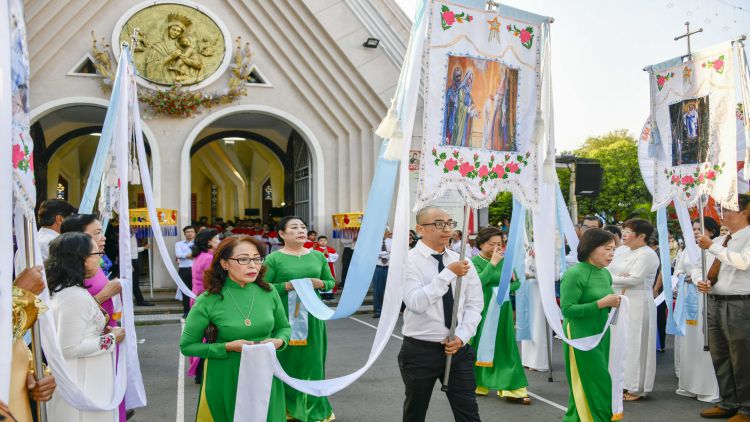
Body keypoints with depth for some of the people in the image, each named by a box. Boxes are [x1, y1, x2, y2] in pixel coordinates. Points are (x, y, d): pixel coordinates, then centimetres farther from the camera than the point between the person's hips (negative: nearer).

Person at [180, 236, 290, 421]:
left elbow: (284, 327, 11)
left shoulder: (269, 292, -4)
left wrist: (279, 341, -12)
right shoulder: (208, 301, -14)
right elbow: (187, 346, -6)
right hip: (225, 381, -3)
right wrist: (228, 347, -18)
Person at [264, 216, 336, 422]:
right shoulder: (274, 258, -3)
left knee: (312, 359, 10)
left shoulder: (318, 256, 9)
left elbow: (332, 282, 14)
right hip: (285, 316, -3)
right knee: (287, 360, 4)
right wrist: (287, 286, -18)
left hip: (312, 315, 4)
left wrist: (320, 283, -7)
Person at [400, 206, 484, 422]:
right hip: (420, 350, -3)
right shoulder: (409, 261, -10)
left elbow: (474, 304, 5)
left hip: (458, 348, 3)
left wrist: (461, 336, -10)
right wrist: (449, 273, -25)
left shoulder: (461, 261, 4)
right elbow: (416, 303, -24)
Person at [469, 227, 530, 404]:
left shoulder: (505, 260, 6)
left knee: (506, 347, 3)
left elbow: (517, 282, 7)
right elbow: (478, 281, -24)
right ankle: (477, 384, 26)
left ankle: (512, 389, 5)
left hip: (502, 310, 4)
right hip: (482, 309, -4)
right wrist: (492, 263, -22)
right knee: (481, 347, 7)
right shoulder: (475, 261, -8)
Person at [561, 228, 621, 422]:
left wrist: (613, 303, -4)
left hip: (602, 334, 8)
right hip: (580, 336, -8)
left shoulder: (606, 274, 7)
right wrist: (601, 303, -22)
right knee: (592, 388, -4)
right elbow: (567, 309, -20)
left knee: (598, 386, 14)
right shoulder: (574, 274, -17)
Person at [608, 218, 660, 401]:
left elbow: (634, 279, -19)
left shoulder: (647, 254, -11)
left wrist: (611, 279, -8)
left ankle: (637, 388, 9)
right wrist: (620, 278, -10)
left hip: (637, 305, -8)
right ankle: (622, 382, 21)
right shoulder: (620, 251, 14)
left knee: (635, 344, -1)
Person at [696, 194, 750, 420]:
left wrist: (712, 246, -20)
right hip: (714, 302, 8)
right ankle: (728, 403, 29)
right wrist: (702, 282, -1)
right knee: (720, 357, 15)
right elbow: (709, 269, 19)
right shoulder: (721, 241, 14)